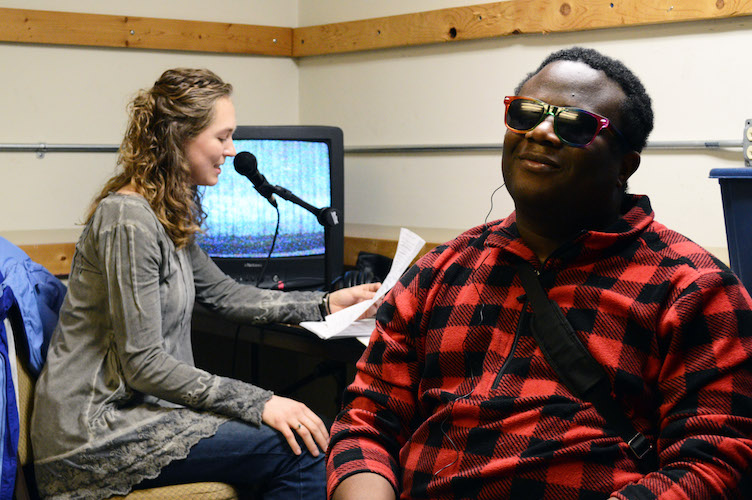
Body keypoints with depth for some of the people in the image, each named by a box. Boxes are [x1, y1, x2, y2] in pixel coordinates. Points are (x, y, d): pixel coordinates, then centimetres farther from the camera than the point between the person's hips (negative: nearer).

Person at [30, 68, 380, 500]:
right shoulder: (129, 221, -20)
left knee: (305, 432, -2)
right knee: (302, 452, -18)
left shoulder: (171, 214, 11)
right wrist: (260, 404, -22)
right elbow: (142, 363, -22)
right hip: (99, 429, -10)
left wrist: (325, 304, 15)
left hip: (138, 404, 10)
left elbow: (223, 294, 20)